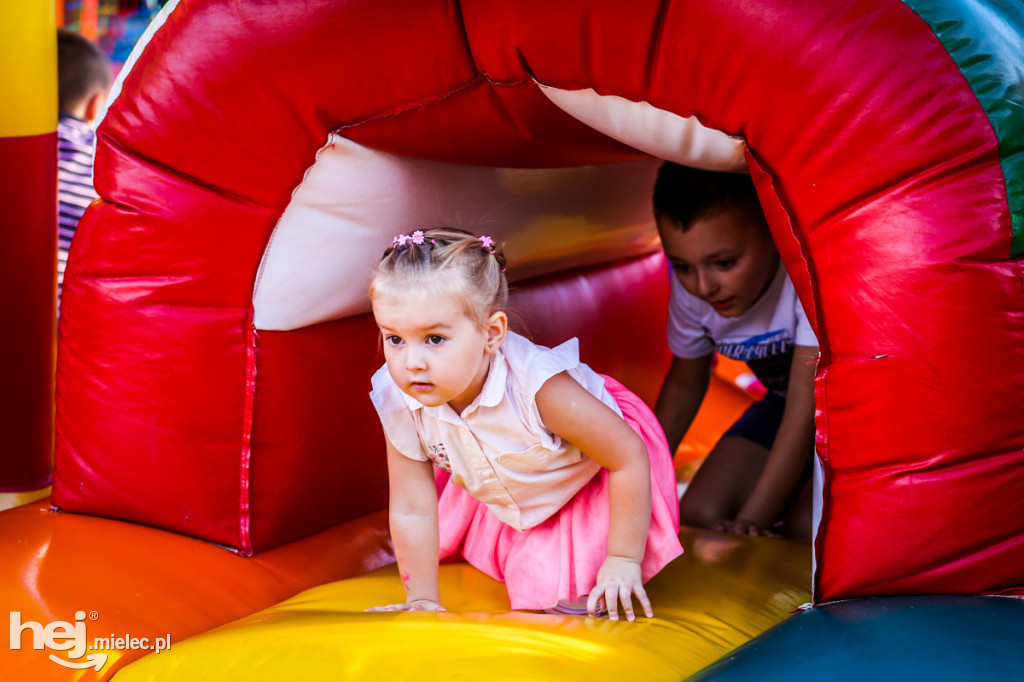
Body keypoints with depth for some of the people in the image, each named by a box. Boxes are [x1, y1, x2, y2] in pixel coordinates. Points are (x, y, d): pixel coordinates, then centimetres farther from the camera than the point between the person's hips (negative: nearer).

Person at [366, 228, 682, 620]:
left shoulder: (538, 386, -43)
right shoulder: (400, 404, -29)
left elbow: (629, 456, -32)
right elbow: (412, 510, -17)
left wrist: (623, 561, -26)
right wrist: (422, 600, -16)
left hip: (589, 481, -5)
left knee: (562, 594, -13)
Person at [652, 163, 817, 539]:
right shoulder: (690, 287, -16)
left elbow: (807, 403, -34)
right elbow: (685, 384, 4)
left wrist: (751, 521, -35)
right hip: (782, 403, 5)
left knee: (805, 530, -27)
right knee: (698, 516, -10)